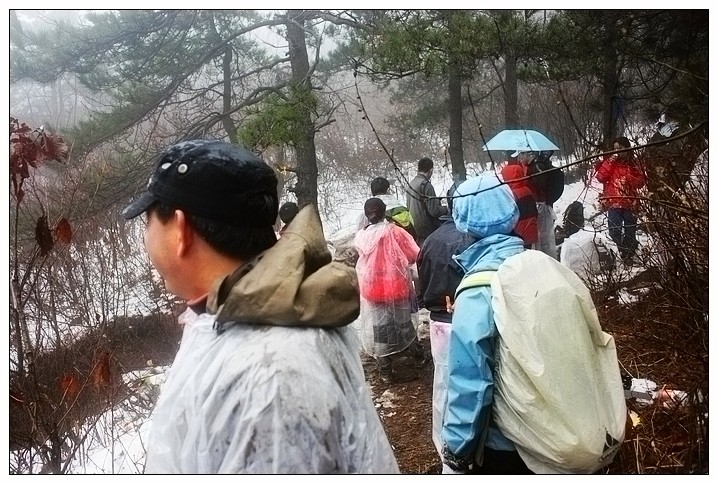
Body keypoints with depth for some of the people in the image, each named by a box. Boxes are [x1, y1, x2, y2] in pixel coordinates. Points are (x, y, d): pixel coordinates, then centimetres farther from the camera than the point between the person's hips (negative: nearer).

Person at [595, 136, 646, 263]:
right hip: (613, 202, -1)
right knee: (614, 231, -8)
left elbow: (641, 182, 3)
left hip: (630, 203, 1)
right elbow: (600, 177, -8)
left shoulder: (633, 163, 6)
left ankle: (629, 255, 22)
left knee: (630, 231, 9)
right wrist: (609, 163, -15)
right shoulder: (610, 161, 4)